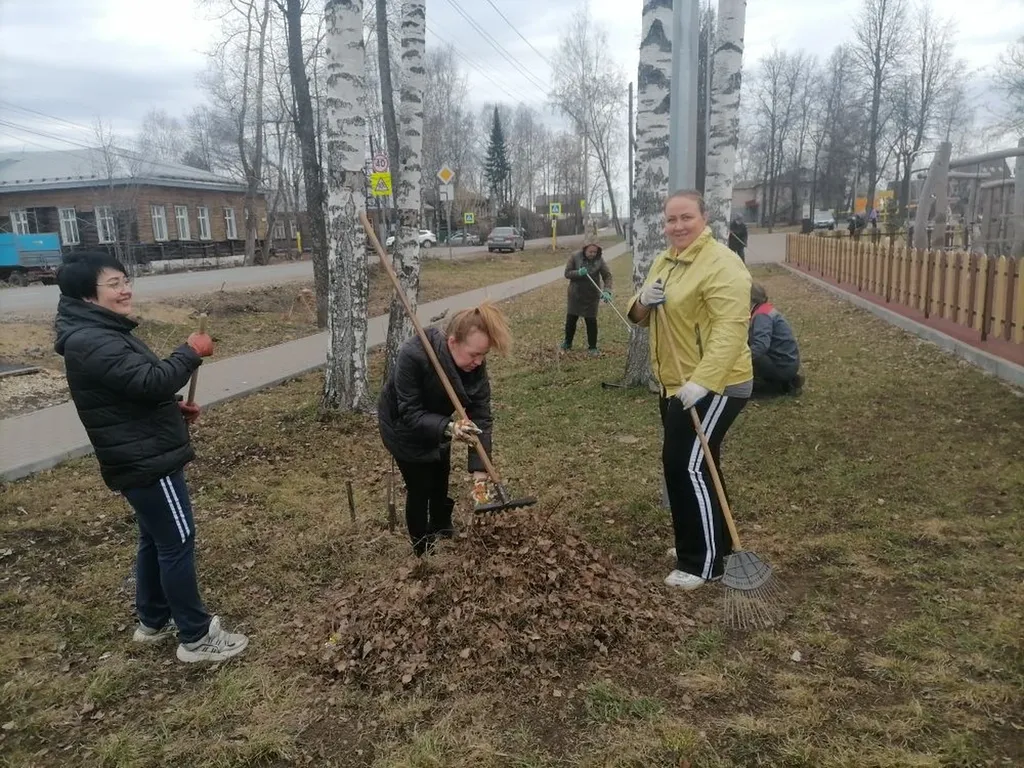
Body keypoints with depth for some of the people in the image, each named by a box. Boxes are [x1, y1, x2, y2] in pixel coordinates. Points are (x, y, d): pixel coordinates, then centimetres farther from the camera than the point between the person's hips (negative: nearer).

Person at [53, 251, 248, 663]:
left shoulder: (102, 333, 13)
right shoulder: (91, 343, -23)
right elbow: (150, 382, -30)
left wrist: (174, 408, 9)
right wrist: (191, 352, -17)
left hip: (143, 456, 11)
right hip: (145, 461, -11)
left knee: (155, 540, 21)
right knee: (178, 542, -3)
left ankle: (154, 621, 36)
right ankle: (196, 637, 8)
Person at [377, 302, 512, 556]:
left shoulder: (475, 364, -25)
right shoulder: (413, 356, -41)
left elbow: (481, 417, -25)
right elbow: (410, 414, -35)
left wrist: (479, 471, -32)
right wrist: (448, 427, -51)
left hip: (436, 424, 5)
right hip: (403, 427, -5)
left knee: (441, 482, 19)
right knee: (420, 487, 3)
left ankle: (442, 532, 44)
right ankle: (423, 550, 25)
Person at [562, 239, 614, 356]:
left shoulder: (599, 260, -8)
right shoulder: (575, 257, -8)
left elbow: (607, 276, -9)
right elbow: (567, 273, -7)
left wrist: (607, 291, -25)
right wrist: (578, 273, -28)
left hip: (592, 296, -1)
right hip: (575, 295, 1)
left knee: (591, 322, 0)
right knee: (571, 319, 10)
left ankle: (593, 347, 11)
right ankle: (567, 342, 29)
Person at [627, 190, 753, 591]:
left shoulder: (722, 264, -18)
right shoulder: (664, 261, 11)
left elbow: (729, 328, -27)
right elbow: (640, 316, 15)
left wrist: (702, 381, -34)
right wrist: (644, 300, -8)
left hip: (714, 386, -10)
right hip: (674, 383, 10)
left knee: (689, 465, -9)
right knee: (680, 462, 16)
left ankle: (704, 562, 4)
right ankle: (703, 543, 33)